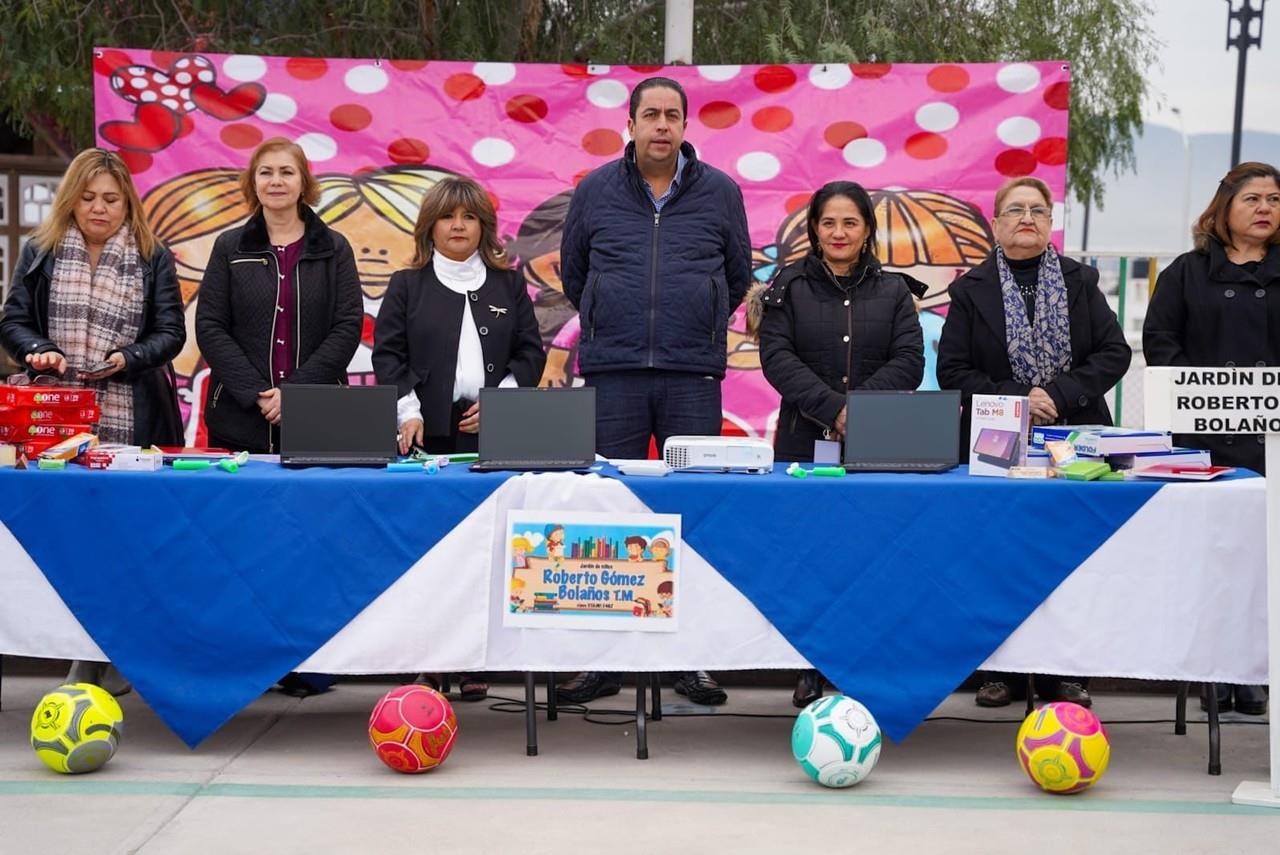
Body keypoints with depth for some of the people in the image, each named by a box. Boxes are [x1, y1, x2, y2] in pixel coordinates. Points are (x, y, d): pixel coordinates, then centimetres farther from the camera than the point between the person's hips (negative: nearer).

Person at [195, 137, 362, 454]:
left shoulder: (335, 249, 6)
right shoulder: (229, 247, 7)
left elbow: (348, 327, -1)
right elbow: (209, 328, 1)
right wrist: (256, 393, -11)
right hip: (239, 420, 0)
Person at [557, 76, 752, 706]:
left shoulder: (719, 193, 7)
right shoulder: (595, 191, 7)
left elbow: (737, 276, 20)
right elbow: (572, 272, 20)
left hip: (693, 376, 0)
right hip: (612, 375, 0)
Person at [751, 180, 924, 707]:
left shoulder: (892, 292, 12)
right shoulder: (789, 288, 9)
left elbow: (908, 362, 1)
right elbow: (777, 358, -3)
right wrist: (832, 407, -14)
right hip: (806, 440, 0)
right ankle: (812, 668, 6)